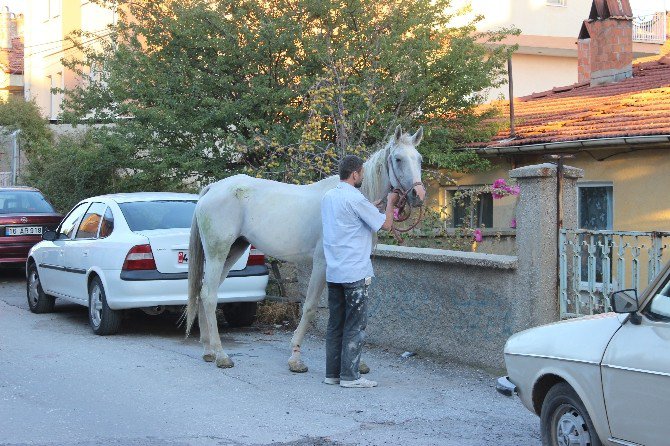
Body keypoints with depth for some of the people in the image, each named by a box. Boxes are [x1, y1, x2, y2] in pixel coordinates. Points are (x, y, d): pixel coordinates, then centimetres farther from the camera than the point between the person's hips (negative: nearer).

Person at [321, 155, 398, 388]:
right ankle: (349, 375, 0)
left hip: (333, 272, 8)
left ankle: (332, 373, 15)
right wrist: (390, 202, 7)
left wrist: (378, 204, 24)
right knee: (355, 325, -2)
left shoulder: (328, 197, 11)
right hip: (355, 273, -8)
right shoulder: (355, 199, -14)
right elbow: (386, 224, -10)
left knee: (335, 323, 11)